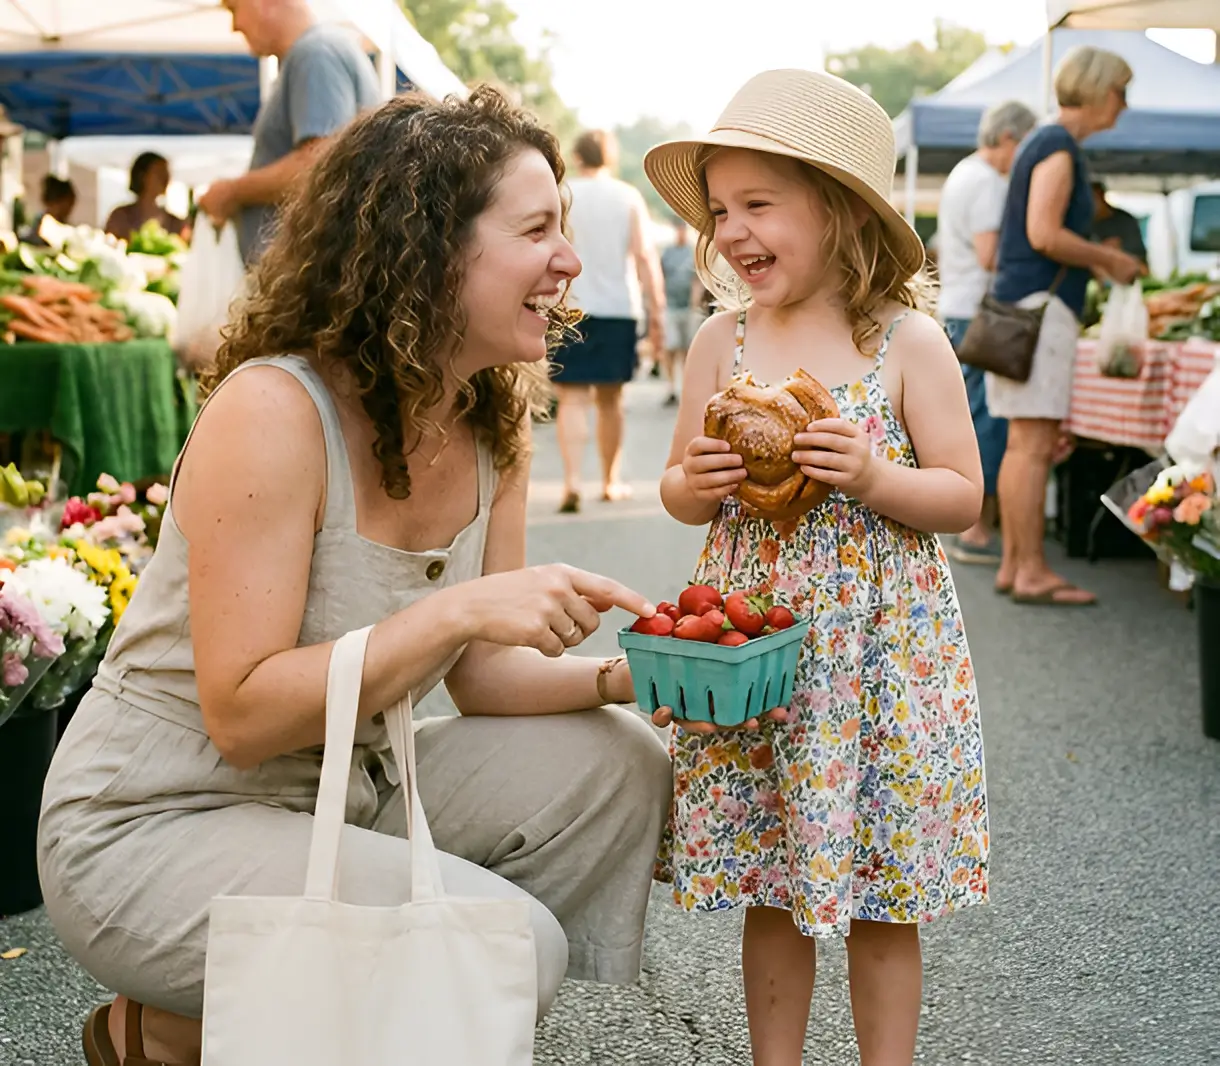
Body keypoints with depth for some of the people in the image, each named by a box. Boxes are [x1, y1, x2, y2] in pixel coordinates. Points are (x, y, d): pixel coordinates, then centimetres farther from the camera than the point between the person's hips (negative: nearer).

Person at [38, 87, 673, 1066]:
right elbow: (241, 716, -26)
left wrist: (622, 674, -16)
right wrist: (457, 609, -32)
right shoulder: (273, 410, -24)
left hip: (341, 792, 8)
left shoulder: (495, 425, 0)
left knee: (618, 766, -4)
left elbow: (480, 674, 2)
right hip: (156, 830, -8)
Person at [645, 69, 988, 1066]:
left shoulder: (908, 343, -6)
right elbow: (681, 495, 11)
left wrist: (872, 477, -20)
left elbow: (963, 498, -3)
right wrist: (694, 483, -11)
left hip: (878, 645, -2)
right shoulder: (722, 341, 2)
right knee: (770, 890, 12)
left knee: (883, 892, 7)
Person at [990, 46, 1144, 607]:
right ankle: (1032, 572, -10)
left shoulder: (1041, 143, 21)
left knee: (1024, 444, 9)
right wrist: (1110, 259, -8)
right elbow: (1044, 234, -19)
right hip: (1039, 305, -10)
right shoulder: (1058, 146, -9)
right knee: (1035, 443, -10)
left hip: (1020, 303, 10)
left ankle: (1012, 564, 11)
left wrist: (1099, 258, 19)